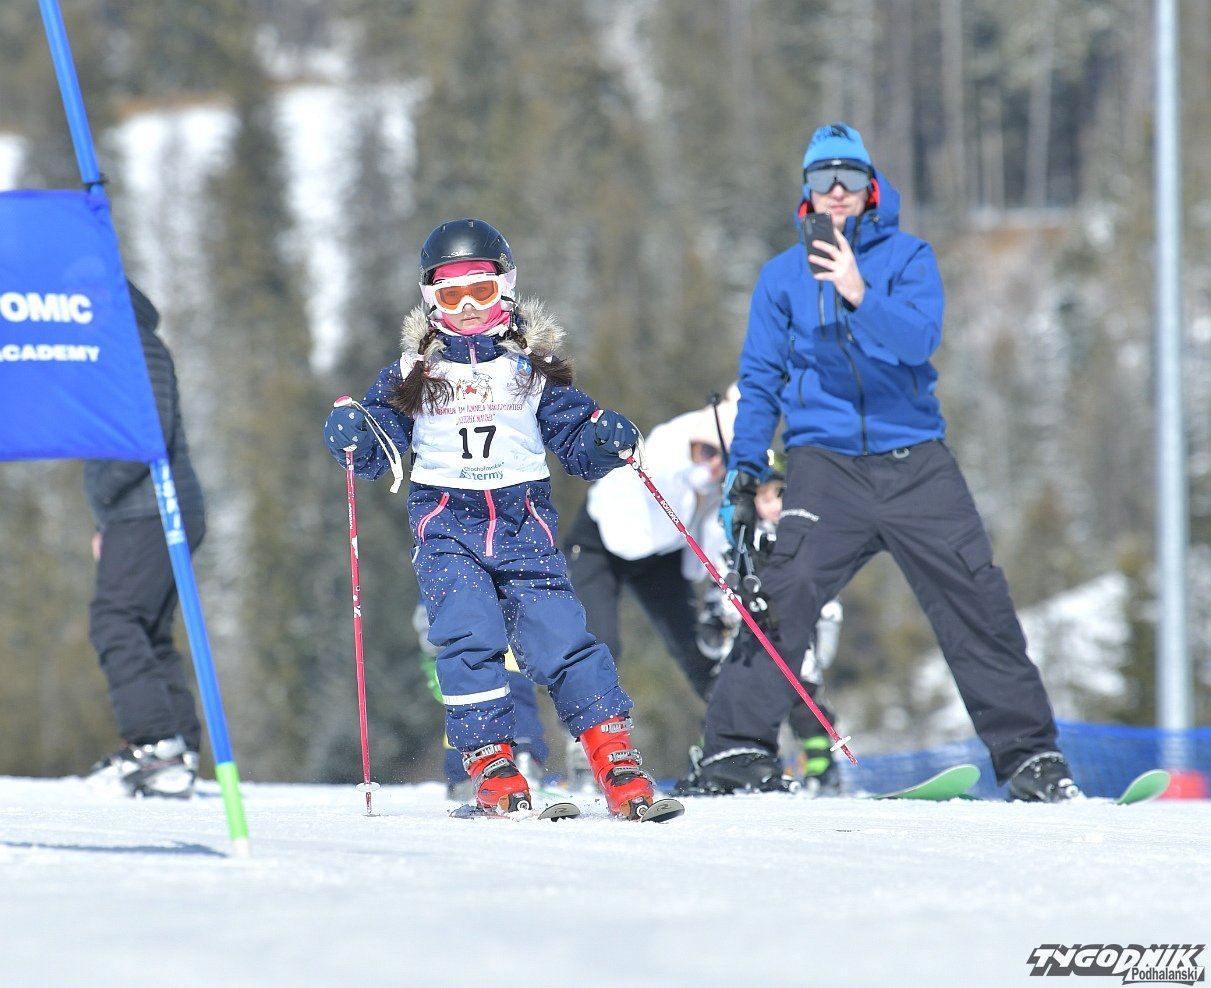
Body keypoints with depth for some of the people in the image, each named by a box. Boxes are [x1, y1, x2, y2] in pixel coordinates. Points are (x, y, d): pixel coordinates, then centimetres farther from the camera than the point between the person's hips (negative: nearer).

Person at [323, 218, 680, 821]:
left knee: (560, 640, -11)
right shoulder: (415, 369, 9)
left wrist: (606, 440, -11)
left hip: (523, 523, 0)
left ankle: (614, 756, -8)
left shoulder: (533, 364, 10)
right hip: (447, 525, 0)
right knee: (468, 637, -19)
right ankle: (492, 765, -13)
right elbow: (380, 449, 8)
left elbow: (574, 443, 11)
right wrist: (350, 437, -14)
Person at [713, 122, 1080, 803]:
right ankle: (737, 749, -10)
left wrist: (860, 296, -29)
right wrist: (744, 471, 6)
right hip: (825, 461, 0)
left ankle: (1029, 753, 6)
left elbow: (920, 337, -12)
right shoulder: (783, 275, 11)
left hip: (915, 460, 0)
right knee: (784, 599, -17)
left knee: (977, 599, -4)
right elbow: (761, 381, 14)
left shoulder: (907, 256, 6)